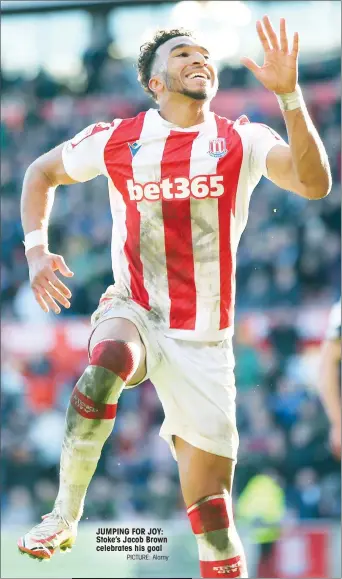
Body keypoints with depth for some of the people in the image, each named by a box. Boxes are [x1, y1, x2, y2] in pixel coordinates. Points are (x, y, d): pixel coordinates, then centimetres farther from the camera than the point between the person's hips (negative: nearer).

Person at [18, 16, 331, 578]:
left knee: (212, 511, -1)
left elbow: (314, 184, -19)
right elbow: (41, 173, 17)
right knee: (107, 364, -37)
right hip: (134, 312, -1)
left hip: (204, 342, 1)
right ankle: (65, 515, -25)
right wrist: (36, 250, 2)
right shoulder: (117, 139, 0)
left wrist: (288, 94, -29)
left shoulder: (241, 142, -2)